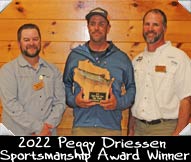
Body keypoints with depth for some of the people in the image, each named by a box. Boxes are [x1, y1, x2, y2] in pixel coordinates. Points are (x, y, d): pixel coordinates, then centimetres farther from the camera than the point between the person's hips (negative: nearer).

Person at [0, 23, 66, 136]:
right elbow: (10, 104, -14)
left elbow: (60, 102, 1)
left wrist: (47, 127, -13)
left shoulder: (53, 70, 6)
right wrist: (38, 127, -18)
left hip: (48, 133, 3)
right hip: (18, 133, -3)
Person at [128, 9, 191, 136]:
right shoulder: (137, 61, 10)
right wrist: (131, 129, 8)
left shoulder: (179, 57, -8)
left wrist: (178, 133, -17)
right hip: (139, 128, 5)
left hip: (165, 128, -4)